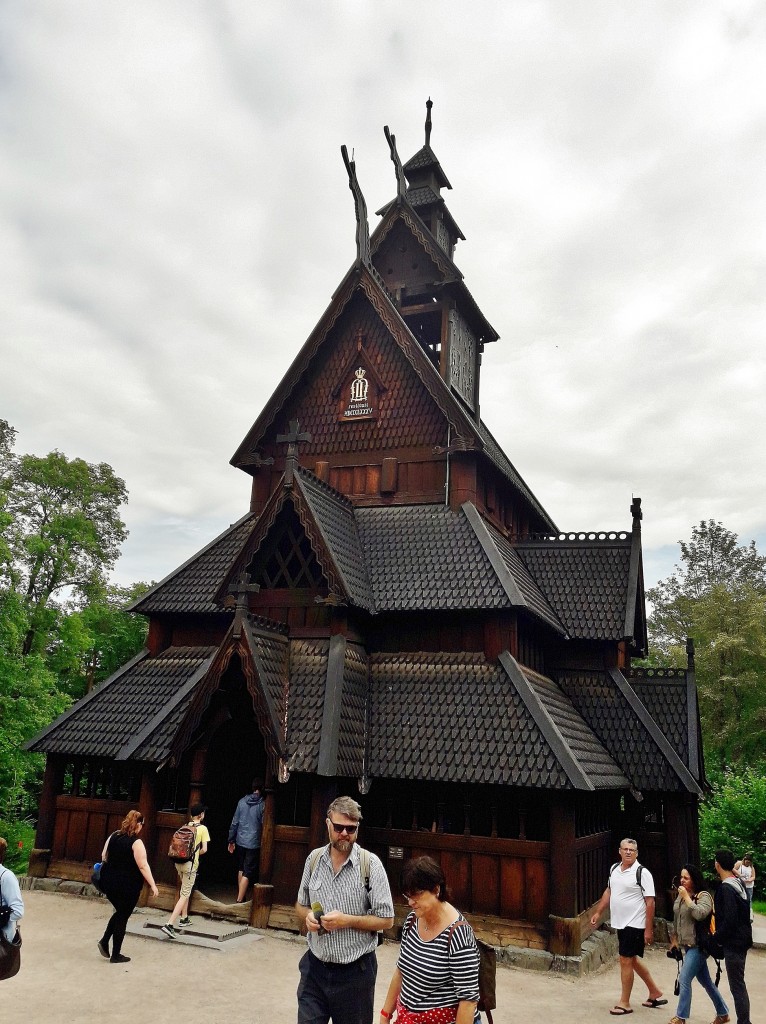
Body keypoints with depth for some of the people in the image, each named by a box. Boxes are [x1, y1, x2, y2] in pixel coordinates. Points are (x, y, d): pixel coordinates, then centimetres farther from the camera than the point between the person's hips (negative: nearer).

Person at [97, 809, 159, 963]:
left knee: (120, 912, 25)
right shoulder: (136, 842, -17)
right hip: (127, 886, -6)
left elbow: (104, 857, 11)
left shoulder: (113, 836, 2)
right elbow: (143, 866, -18)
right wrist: (152, 885, -12)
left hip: (109, 882, 6)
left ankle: (104, 941, 16)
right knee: (123, 917, 7)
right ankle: (116, 955, 14)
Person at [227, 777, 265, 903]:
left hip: (240, 841, 4)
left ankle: (240, 897, 28)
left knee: (241, 869, 20)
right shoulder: (262, 804, -10)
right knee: (247, 873, 0)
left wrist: (231, 840, 12)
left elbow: (234, 822, 4)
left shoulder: (242, 801, 1)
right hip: (254, 843, -4)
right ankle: (239, 900, -4)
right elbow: (264, 825, -10)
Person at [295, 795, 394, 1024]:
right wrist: (307, 916, -9)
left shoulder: (370, 864, -14)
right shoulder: (314, 859, -1)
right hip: (315, 966, 3)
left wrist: (348, 921, -21)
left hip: (354, 971, -3)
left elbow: (386, 920, -9)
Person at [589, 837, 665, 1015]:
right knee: (633, 960, 18)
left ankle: (624, 1003, 12)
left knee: (625, 961, -2)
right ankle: (655, 993, 35)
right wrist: (598, 912, 15)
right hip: (621, 924, 8)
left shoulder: (642, 873, -16)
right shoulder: (614, 869, 5)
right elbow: (609, 891, 17)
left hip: (635, 925, -8)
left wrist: (648, 929, -18)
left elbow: (650, 902, -17)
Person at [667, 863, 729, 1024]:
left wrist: (687, 897, -27)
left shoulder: (703, 895, -14)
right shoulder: (681, 895, 8)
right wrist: (675, 939, 21)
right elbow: (676, 920, 18)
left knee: (684, 980, -8)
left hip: (697, 946, -8)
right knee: (705, 981, 17)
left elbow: (699, 914, -33)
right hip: (685, 945, 8)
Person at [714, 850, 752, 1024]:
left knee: (737, 985, -2)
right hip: (742, 939, 9)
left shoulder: (726, 888, -21)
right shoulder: (738, 883, 7)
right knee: (739, 984, 17)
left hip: (733, 942, -9)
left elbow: (729, 920, -25)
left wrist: (716, 938, -12)